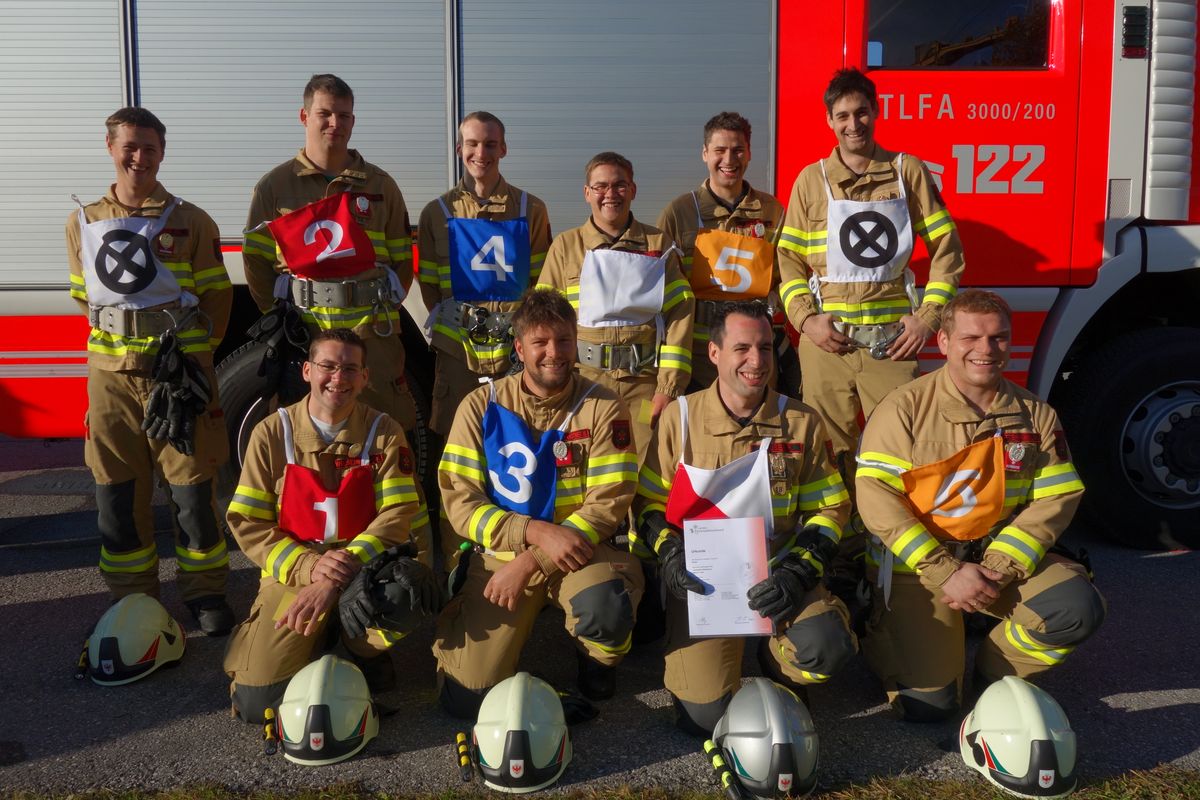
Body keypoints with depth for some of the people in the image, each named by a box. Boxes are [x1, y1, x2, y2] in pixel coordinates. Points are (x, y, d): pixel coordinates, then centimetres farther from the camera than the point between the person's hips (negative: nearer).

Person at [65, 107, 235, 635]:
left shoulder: (191, 223, 0)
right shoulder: (82, 224, 9)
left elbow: (216, 299, 2)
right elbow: (85, 297, 18)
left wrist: (191, 353, -6)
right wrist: (116, 342, 9)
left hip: (181, 372, -2)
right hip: (112, 377, 3)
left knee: (192, 489, 2)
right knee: (117, 493, 7)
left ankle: (205, 593, 18)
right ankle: (133, 599, 23)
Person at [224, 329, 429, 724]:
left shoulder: (384, 432, -3)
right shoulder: (273, 433, -2)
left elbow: (399, 514, -12)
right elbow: (247, 524, -4)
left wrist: (339, 578, -25)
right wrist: (309, 567, -21)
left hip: (365, 569, 0)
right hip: (293, 572, 0)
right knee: (256, 701, -16)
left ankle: (363, 650, 1)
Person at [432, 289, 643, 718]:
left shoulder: (602, 407, -5)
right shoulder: (482, 406, -2)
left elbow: (608, 504, -9)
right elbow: (459, 500, -6)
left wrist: (529, 563, -17)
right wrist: (537, 531, -22)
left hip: (580, 550, -1)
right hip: (499, 551, 1)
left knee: (605, 606, -36)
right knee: (467, 696, -12)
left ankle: (596, 664, 1)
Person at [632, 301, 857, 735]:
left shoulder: (801, 422, 3)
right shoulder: (679, 418, -1)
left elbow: (830, 508, 7)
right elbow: (648, 500, 7)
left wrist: (798, 572, -8)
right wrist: (668, 553, -12)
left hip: (777, 573, 2)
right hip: (701, 580, -1)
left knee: (827, 649, -28)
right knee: (707, 713, -15)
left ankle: (775, 668, 9)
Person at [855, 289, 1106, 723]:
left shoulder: (1035, 415, 2)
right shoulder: (904, 408, -10)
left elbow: (1056, 498, -2)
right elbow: (876, 498, -16)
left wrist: (998, 569, -15)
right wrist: (945, 573, -20)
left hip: (1004, 556, 4)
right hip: (916, 565, -4)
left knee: (1078, 609, -22)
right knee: (927, 700, -13)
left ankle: (996, 673, 7)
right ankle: (891, 629, 21)